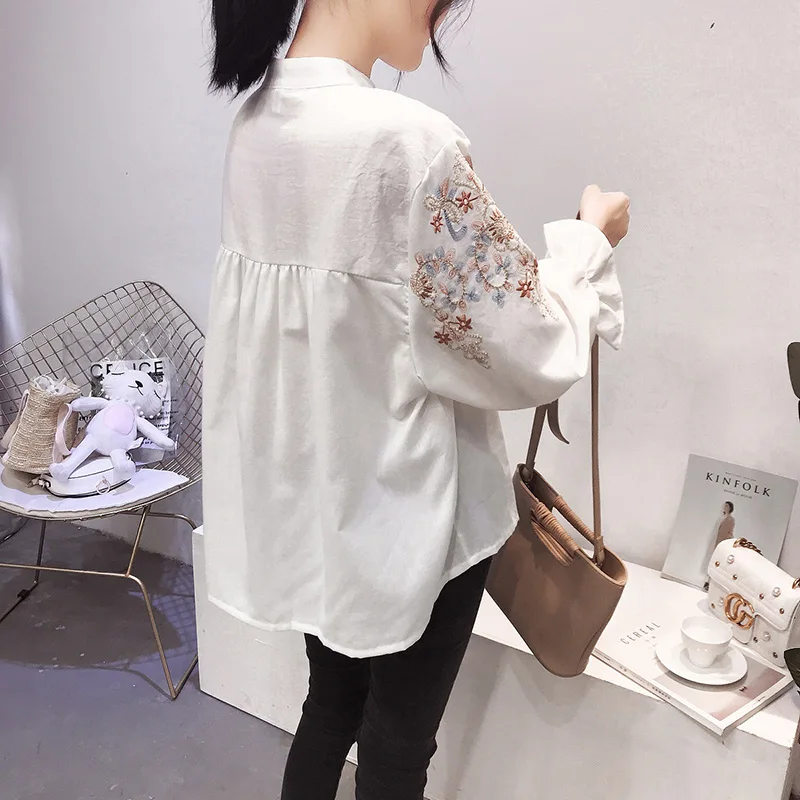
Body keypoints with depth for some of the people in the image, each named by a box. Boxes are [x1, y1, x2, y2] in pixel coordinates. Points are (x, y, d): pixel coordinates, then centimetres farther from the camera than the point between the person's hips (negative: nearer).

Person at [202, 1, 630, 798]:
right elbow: (527, 350, -18)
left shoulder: (257, 123, 1)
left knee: (332, 701, 28)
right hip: (401, 501, -7)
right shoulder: (405, 140, -26)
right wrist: (590, 240, 1)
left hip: (304, 486, 8)